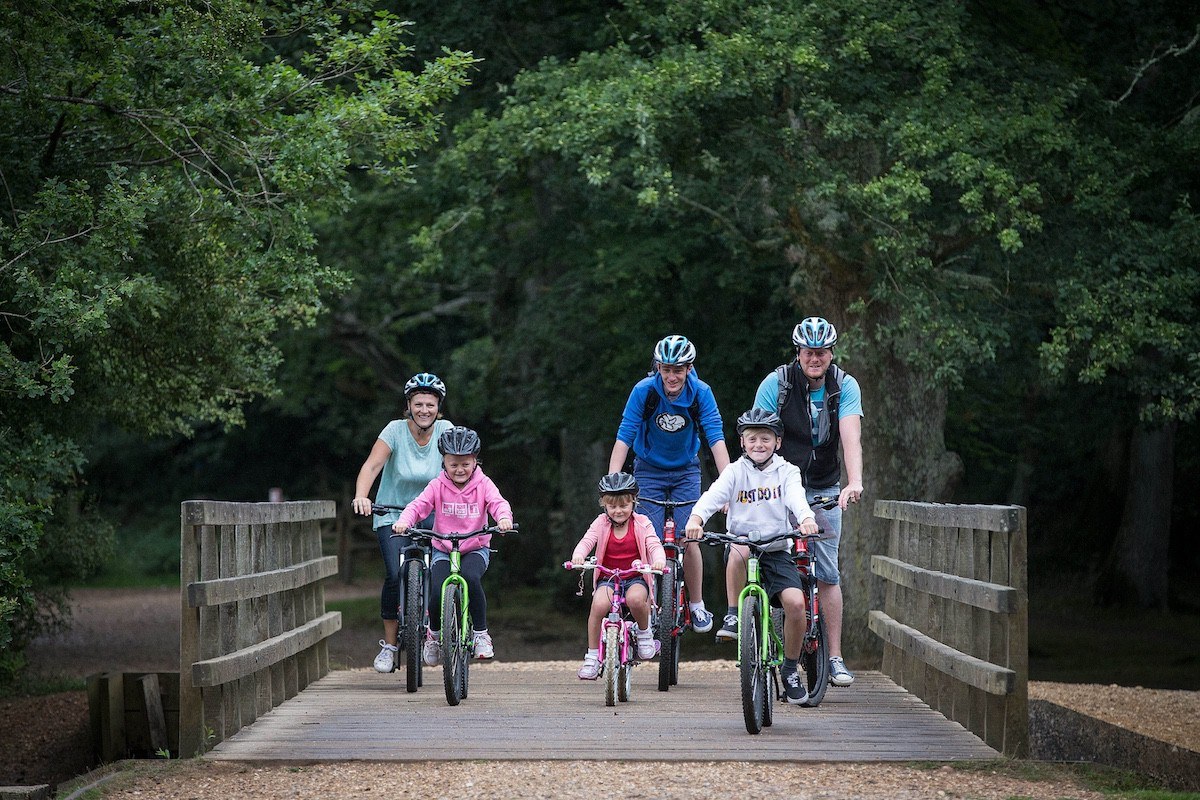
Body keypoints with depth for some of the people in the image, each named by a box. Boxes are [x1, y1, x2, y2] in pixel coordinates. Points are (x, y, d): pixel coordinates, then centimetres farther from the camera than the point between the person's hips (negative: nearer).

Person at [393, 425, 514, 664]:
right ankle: (434, 634, 11)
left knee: (470, 577, -34)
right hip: (443, 551, 1)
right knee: (438, 594, -23)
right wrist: (404, 521, -35)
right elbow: (418, 505, -13)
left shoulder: (483, 484, -3)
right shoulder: (438, 486, -2)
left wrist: (504, 518, -42)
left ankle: (481, 633, -17)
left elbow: (498, 502, -18)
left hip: (476, 548, -1)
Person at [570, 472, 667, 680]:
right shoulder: (601, 524, 2)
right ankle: (592, 656, -16)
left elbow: (654, 545, -11)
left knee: (635, 598, -36)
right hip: (607, 578, 1)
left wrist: (659, 560, -35)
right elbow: (586, 541, -12)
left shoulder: (641, 523, 1)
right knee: (599, 604, -31)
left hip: (635, 577, -1)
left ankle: (645, 634, -4)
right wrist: (578, 555, -35)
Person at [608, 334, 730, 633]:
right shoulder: (644, 391, -21)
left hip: (686, 471, 0)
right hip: (649, 471, 0)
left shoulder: (700, 393, -19)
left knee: (688, 539, -12)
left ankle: (697, 606, 6)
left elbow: (716, 438, -23)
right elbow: (624, 437, -22)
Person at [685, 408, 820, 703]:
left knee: (795, 602, -22)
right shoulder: (736, 471, 4)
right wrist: (696, 518, -33)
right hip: (741, 543, 2)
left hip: (777, 550, -2)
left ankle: (791, 670, -2)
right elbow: (713, 495, -13)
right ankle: (733, 615, -8)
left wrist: (806, 518, -36)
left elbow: (796, 497, -14)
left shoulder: (786, 472, 5)